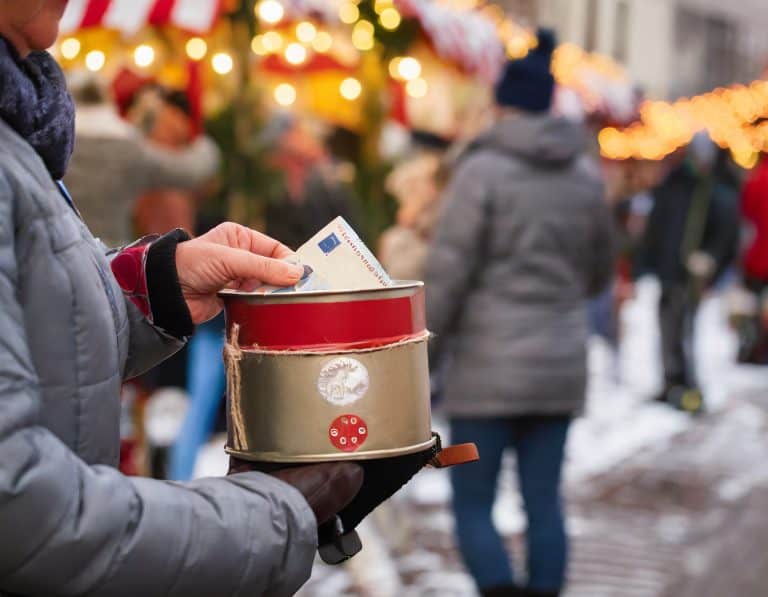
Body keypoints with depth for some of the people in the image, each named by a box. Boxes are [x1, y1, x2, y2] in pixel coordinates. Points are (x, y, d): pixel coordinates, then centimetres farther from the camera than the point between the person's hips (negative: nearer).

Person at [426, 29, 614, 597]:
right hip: (561, 363, 5)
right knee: (544, 503, 11)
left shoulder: (481, 171, -10)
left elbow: (448, 274, -12)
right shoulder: (586, 175, 6)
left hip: (489, 365, -5)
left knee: (473, 507, 3)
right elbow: (600, 269, 17)